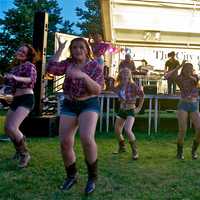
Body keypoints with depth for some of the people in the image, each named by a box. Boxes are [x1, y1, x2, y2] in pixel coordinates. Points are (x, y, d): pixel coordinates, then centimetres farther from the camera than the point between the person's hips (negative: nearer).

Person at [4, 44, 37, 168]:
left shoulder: (29, 65, -7)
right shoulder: (15, 68, 16)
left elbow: (32, 79, -26)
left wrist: (16, 78, -41)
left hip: (26, 99, -9)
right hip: (16, 99, 9)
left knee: (12, 128, -22)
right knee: (7, 128, 14)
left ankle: (25, 154, -4)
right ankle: (19, 150, 36)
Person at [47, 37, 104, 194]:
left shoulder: (95, 65, -5)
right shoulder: (68, 63, 5)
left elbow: (98, 90, -14)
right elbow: (51, 69, -10)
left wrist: (84, 76, -28)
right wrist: (60, 50, -5)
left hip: (89, 105, -4)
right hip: (69, 106, 4)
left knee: (87, 138, -27)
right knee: (65, 143, -2)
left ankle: (93, 176, -4)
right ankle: (71, 175, 22)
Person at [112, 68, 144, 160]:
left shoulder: (133, 85, -15)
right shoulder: (119, 86, 0)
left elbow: (141, 96, -9)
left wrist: (139, 108, -7)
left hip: (130, 110, -6)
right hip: (121, 110, 7)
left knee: (127, 130, -24)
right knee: (117, 130, 11)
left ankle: (135, 151, -10)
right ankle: (122, 147, 36)